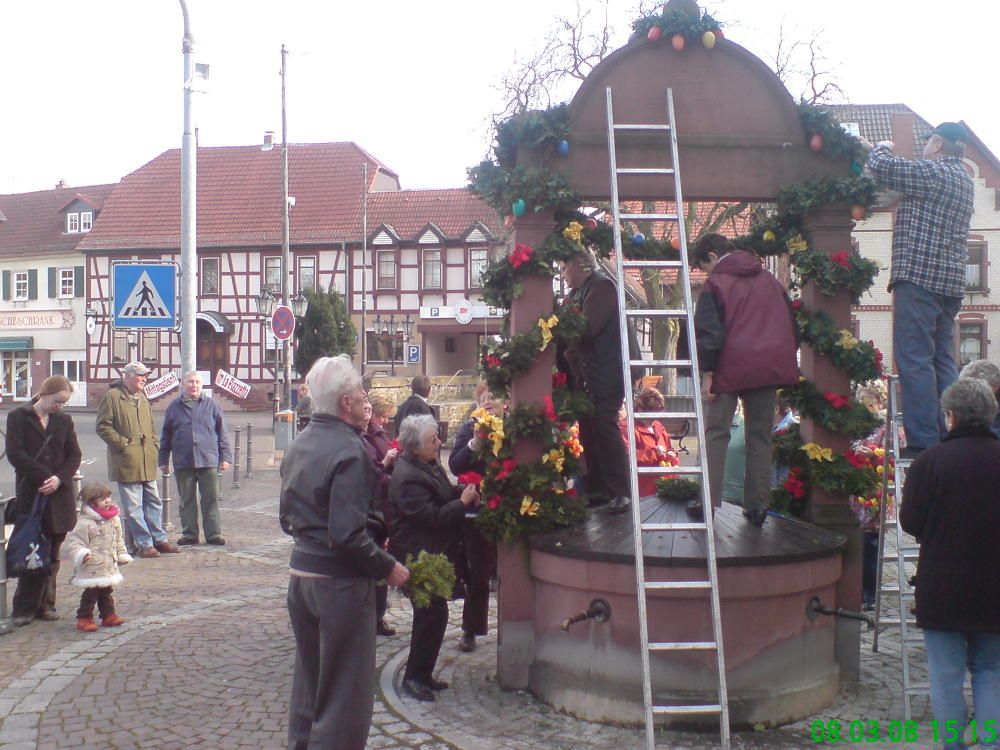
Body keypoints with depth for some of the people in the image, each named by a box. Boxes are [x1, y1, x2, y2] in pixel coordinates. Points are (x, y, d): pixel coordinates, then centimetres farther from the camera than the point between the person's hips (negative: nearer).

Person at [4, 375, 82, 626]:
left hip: (59, 495, 3)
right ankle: (24, 608, 6)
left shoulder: (64, 420, 10)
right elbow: (15, 454, -9)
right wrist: (45, 477, -14)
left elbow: (74, 455, 7)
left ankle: (45, 604, 15)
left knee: (52, 554, 6)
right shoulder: (18, 417, 0)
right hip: (30, 495, -3)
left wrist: (59, 478, -10)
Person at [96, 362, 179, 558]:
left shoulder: (143, 399, 18)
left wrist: (154, 445, 14)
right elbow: (103, 426, -11)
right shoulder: (113, 396, -7)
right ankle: (144, 544, 3)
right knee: (133, 507, -3)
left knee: (154, 502, 13)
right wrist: (122, 443, -14)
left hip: (147, 462, 8)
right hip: (127, 462, -8)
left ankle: (159, 539, 21)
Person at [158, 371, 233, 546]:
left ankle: (213, 533, 7)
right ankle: (189, 534, 16)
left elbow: (222, 433, 7)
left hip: (208, 460, -1)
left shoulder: (211, 405, 6)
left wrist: (225, 457, 2)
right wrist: (163, 460, 9)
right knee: (187, 500, 7)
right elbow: (166, 436, 12)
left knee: (211, 499, 1)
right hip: (183, 462, 1)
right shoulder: (174, 407, 8)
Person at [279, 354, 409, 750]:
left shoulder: (298, 445, 7)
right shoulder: (349, 450, -21)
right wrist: (387, 568, -14)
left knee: (309, 679, 21)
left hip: (301, 571, 9)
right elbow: (348, 535, -25)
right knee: (344, 692, 4)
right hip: (340, 582, -9)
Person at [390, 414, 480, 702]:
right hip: (420, 556, -10)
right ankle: (414, 676, 6)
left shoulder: (428, 465, 7)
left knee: (432, 614, 16)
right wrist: (463, 502, -17)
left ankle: (422, 674, 27)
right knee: (433, 615, -6)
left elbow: (444, 493, 21)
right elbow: (431, 517, -24)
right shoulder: (407, 478, -24)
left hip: (434, 553, 10)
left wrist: (464, 492, 2)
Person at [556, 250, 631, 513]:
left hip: (604, 375, -9)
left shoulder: (602, 286, -10)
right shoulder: (576, 293, 19)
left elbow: (586, 327, -21)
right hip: (583, 376, 9)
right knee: (588, 432, 10)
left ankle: (621, 492, -6)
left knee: (605, 429, -10)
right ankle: (597, 488, 18)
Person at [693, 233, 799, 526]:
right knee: (760, 436, 9)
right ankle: (758, 505, 8)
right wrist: (784, 363, 21)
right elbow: (792, 326, 19)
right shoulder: (769, 280, 17)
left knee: (716, 433, 2)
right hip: (770, 367, 5)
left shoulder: (715, 284, -2)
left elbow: (709, 332, -10)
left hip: (731, 368, -5)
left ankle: (708, 502, -5)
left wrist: (707, 372, -8)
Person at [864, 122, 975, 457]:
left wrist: (881, 148, 11)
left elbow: (881, 167, -11)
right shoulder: (964, 179, 20)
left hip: (920, 277, -9)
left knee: (914, 360, -10)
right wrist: (879, 152, 25)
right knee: (942, 360, 11)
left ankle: (924, 441, -13)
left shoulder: (932, 172, -9)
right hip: (951, 282, 9)